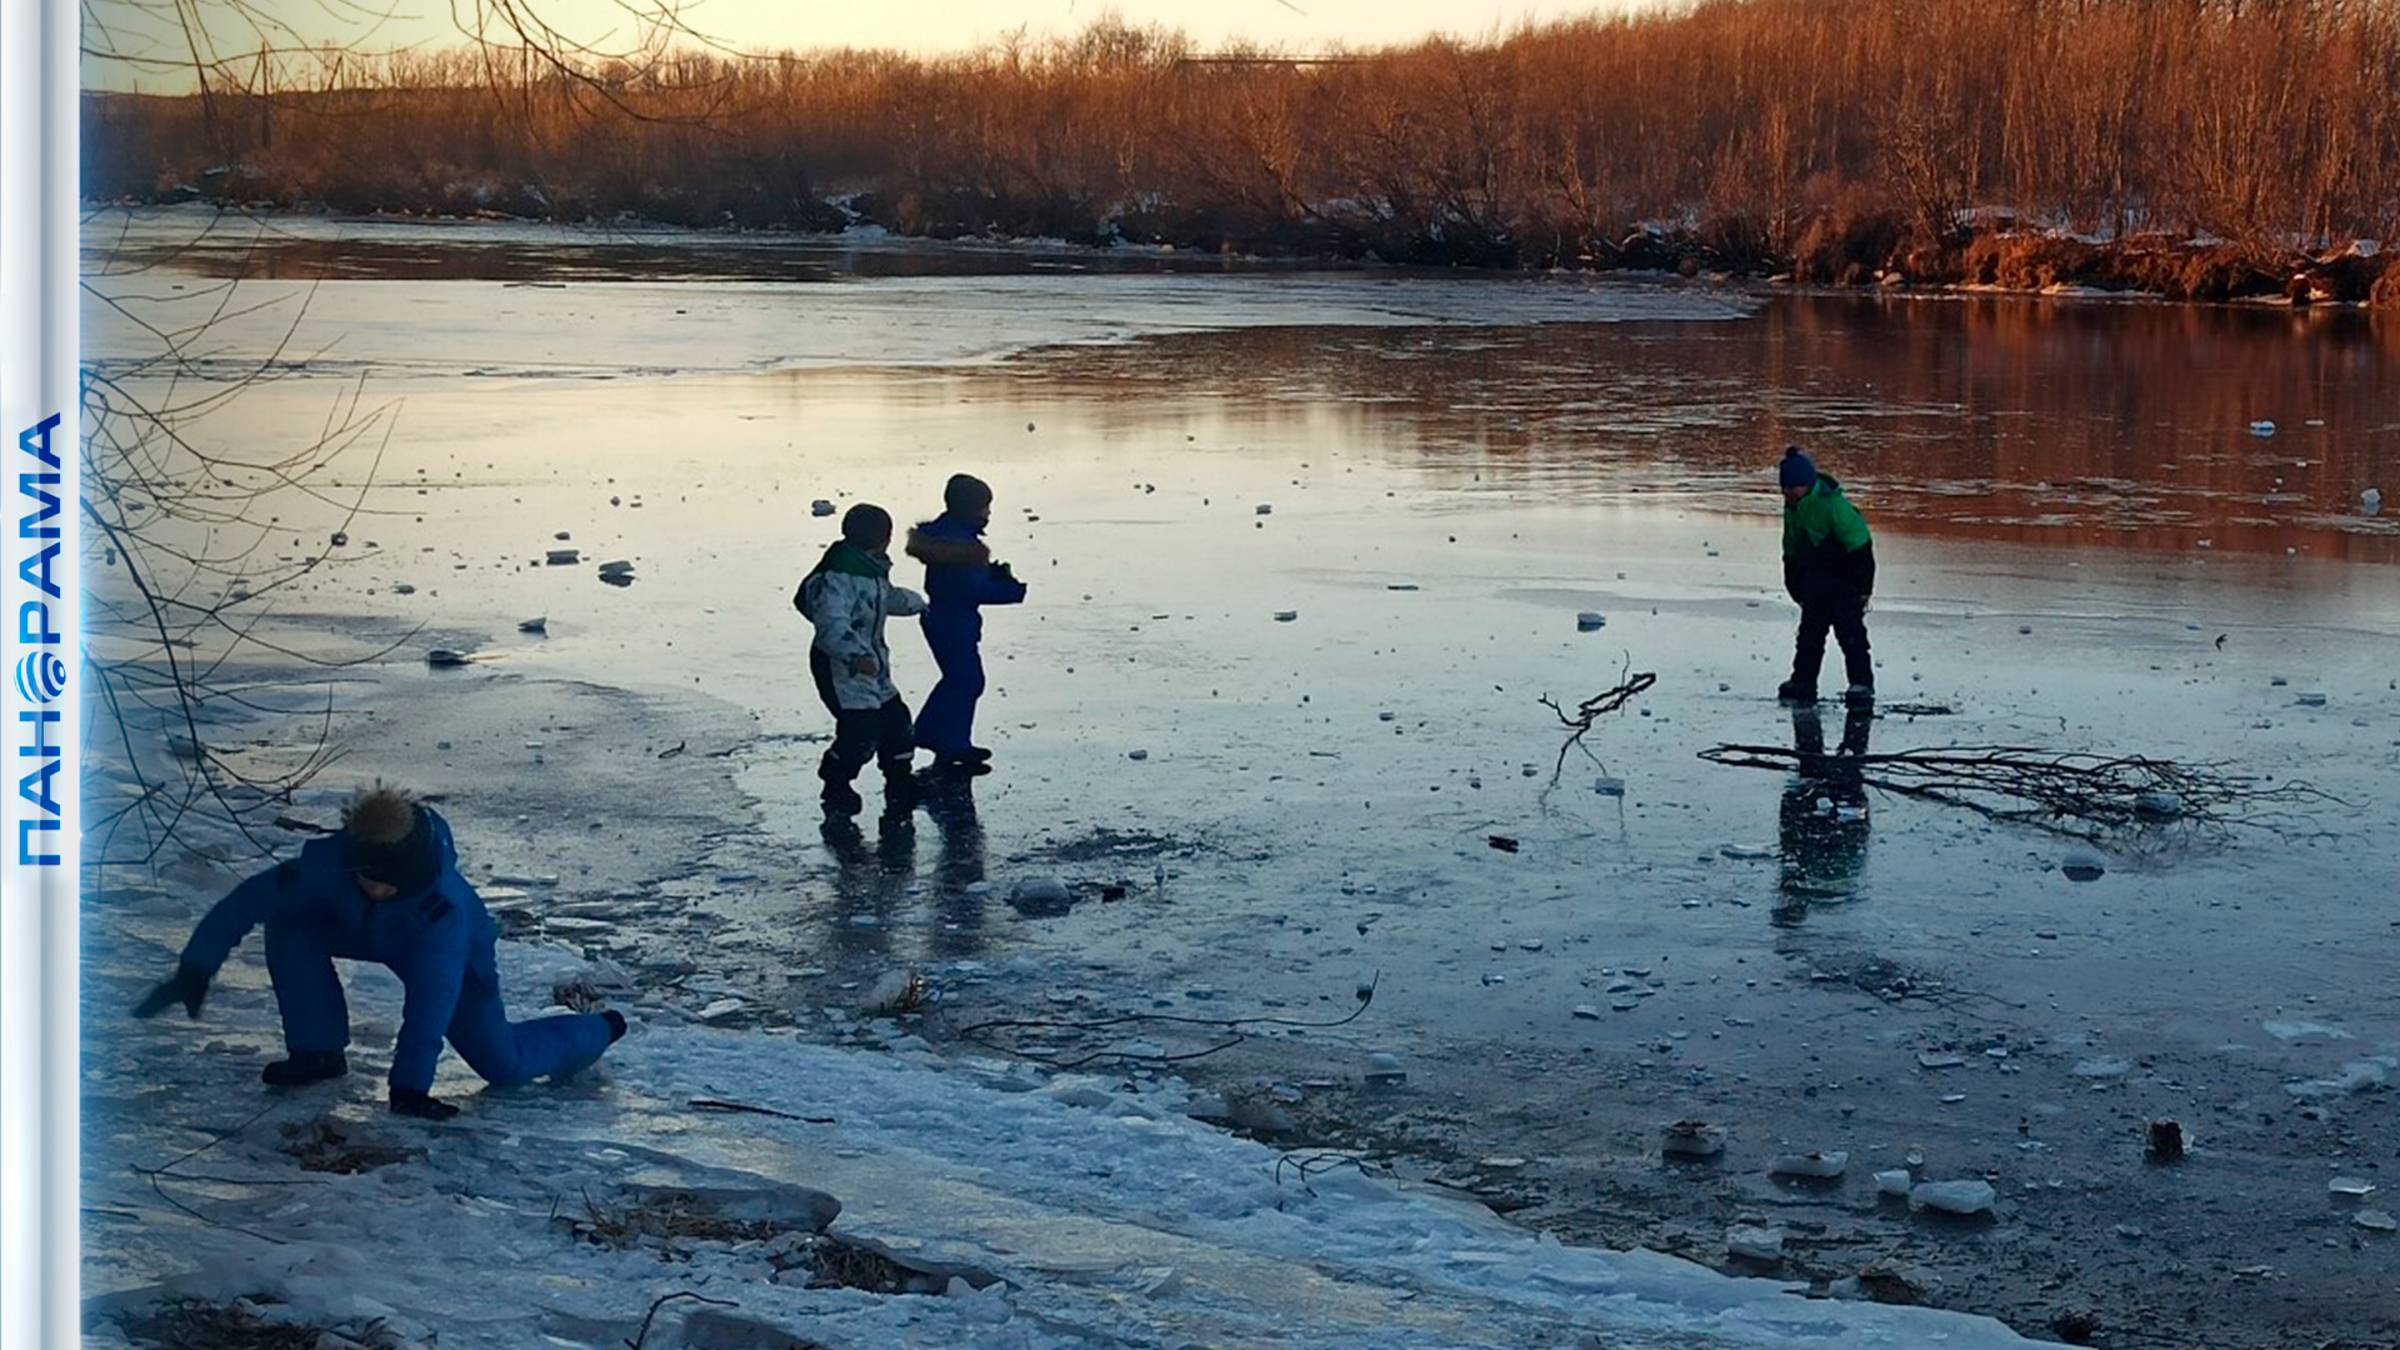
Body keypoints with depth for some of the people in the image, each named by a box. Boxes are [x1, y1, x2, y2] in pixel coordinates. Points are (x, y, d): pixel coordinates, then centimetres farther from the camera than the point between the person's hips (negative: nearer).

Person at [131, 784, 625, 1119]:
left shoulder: (443, 903, -46)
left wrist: (410, 1085, -47)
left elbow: (430, 999, -46)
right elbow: (248, 901, -27)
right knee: (289, 926, -21)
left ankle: (596, 1030, 22)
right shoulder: (329, 861, -35)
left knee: (504, 1065, -8)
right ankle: (318, 1050, -5)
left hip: (458, 958, -4)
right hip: (371, 935, 4)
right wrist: (194, 971, -31)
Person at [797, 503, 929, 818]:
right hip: (841, 667, -10)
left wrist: (917, 603, 53)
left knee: (894, 718, 12)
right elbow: (832, 624, -34)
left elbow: (888, 597, 33)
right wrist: (856, 656, -49)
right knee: (860, 732, -13)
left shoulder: (873, 570, 9)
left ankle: (900, 783, 28)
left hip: (872, 664, 10)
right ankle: (836, 786, 8)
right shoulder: (839, 575, -24)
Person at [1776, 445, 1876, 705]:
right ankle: (1802, 682, 17)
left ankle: (1862, 682, -2)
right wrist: (1796, 588, 14)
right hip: (1815, 583, 7)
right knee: (1809, 632, 10)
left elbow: (1859, 545, -19)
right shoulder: (1792, 509, 2)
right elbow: (1791, 552, 14)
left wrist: (1863, 586, -16)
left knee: (1850, 631, -9)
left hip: (1845, 579, -7)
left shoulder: (1832, 504, -23)